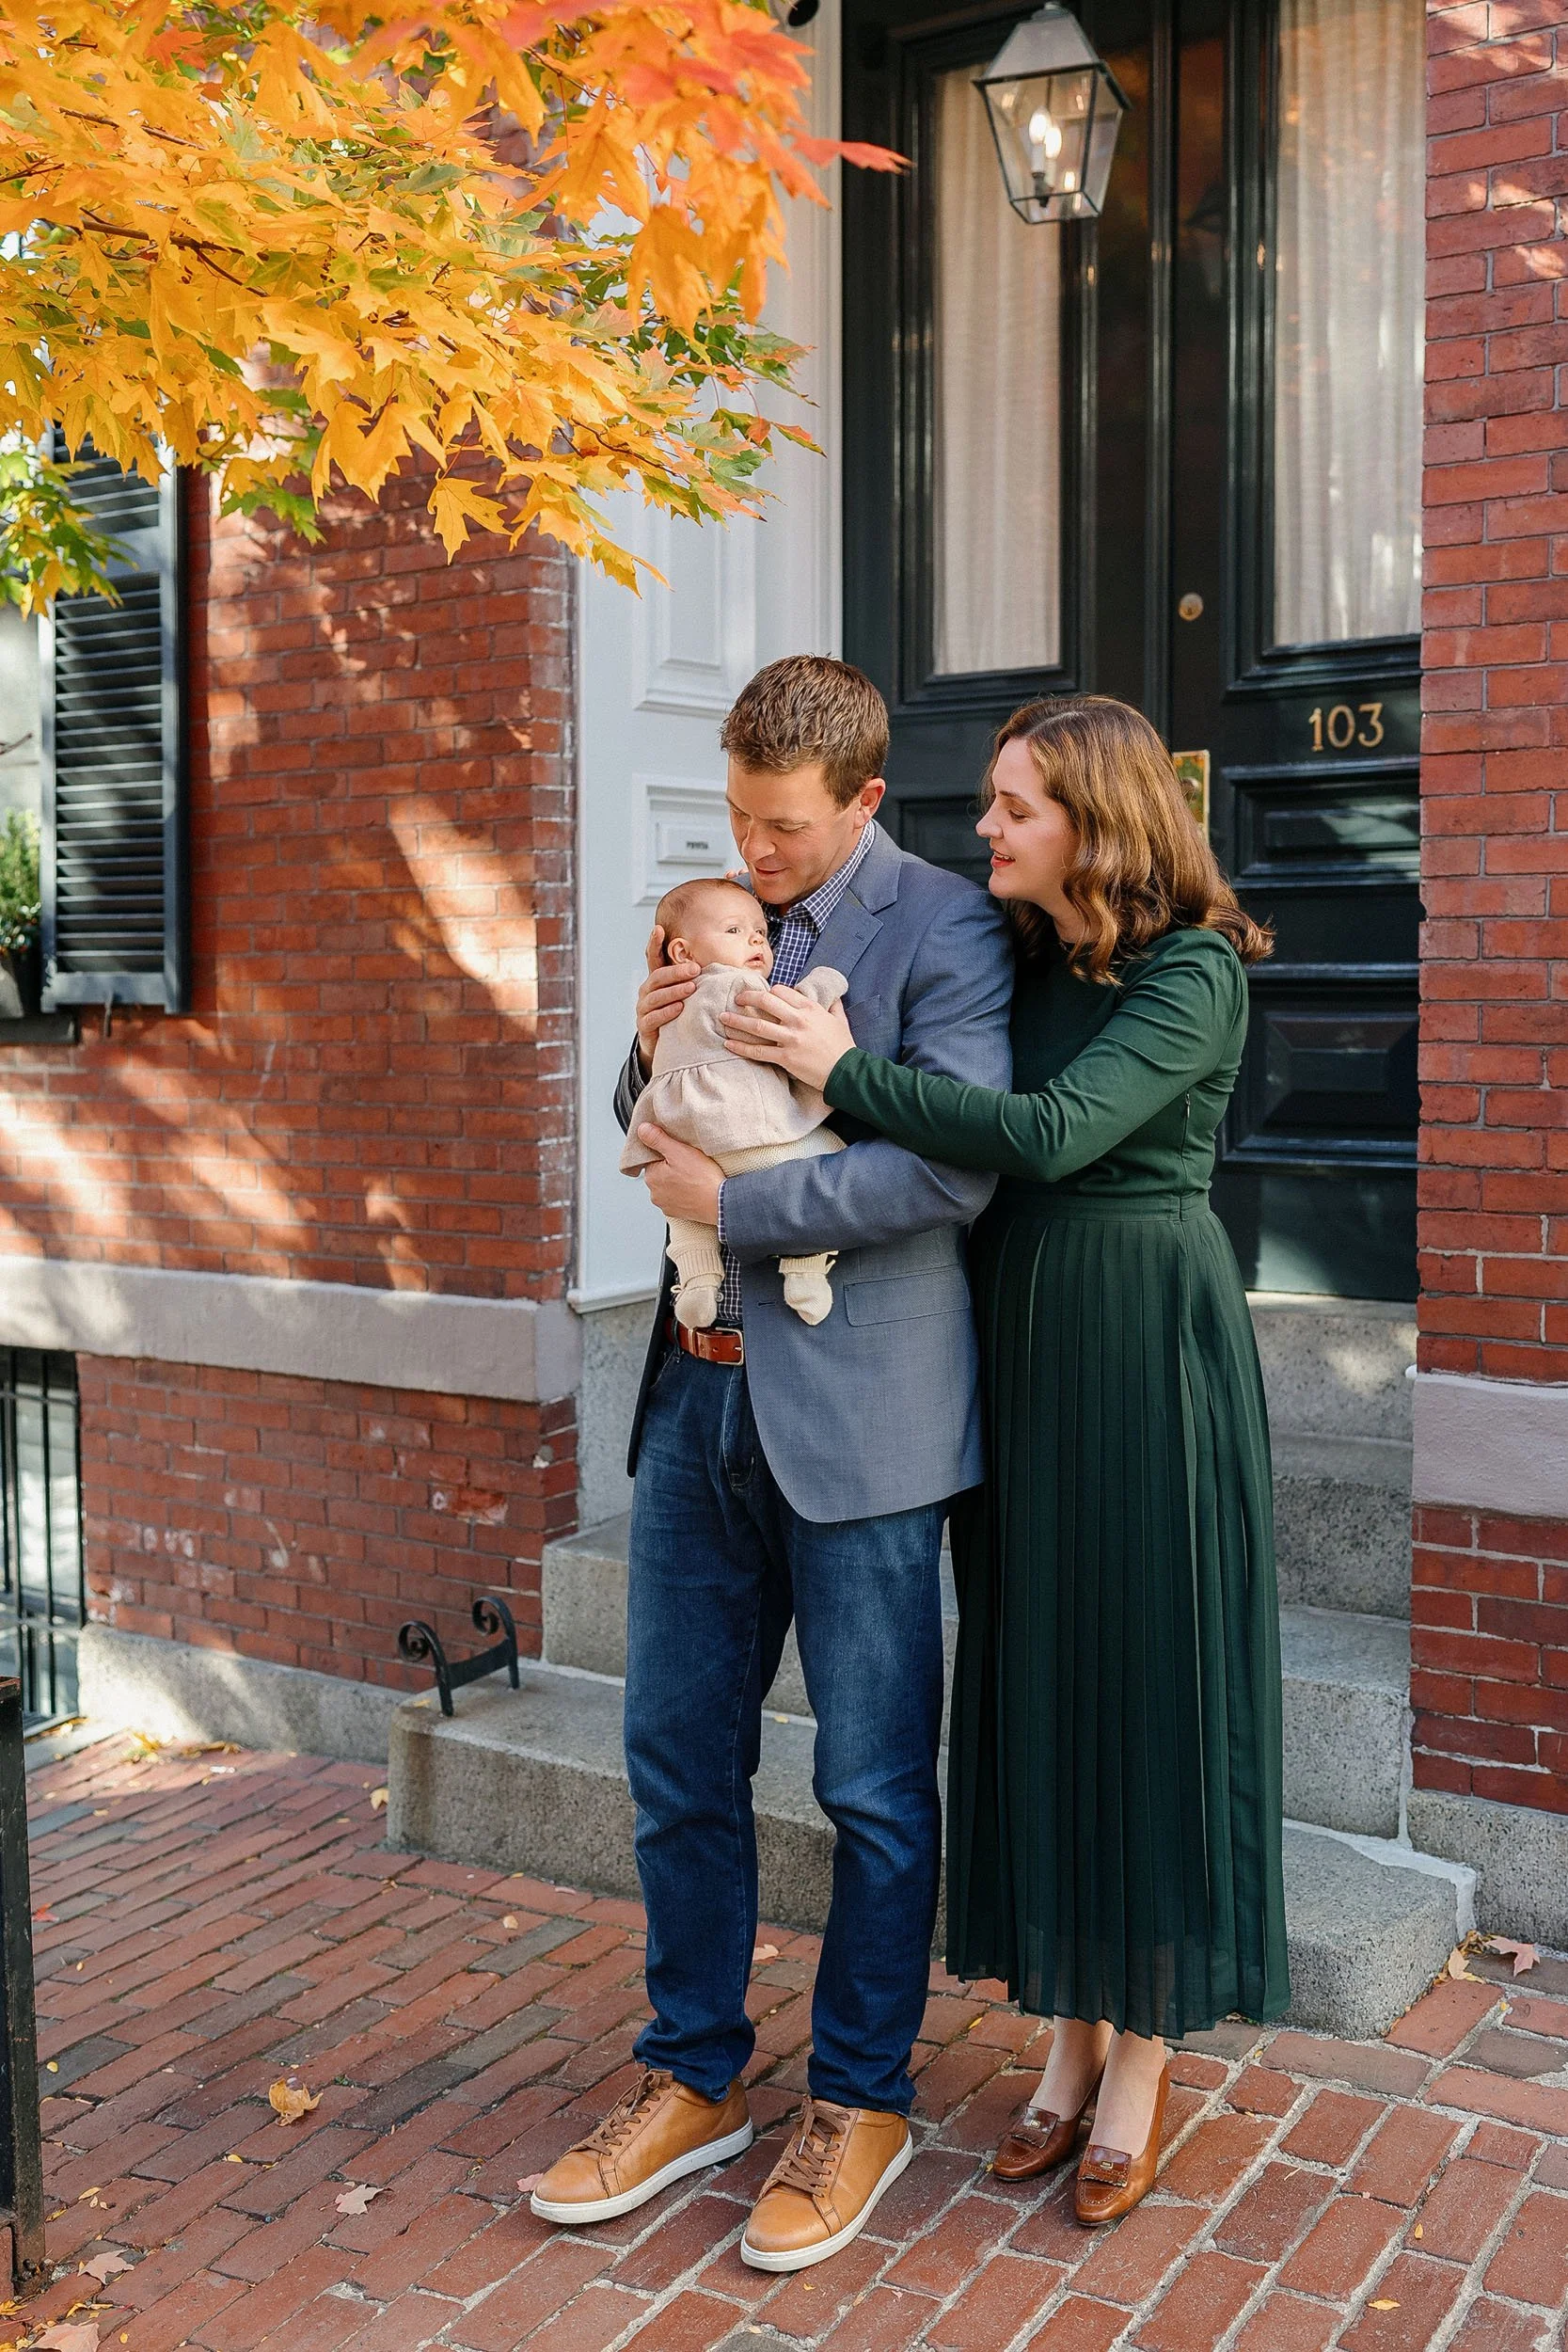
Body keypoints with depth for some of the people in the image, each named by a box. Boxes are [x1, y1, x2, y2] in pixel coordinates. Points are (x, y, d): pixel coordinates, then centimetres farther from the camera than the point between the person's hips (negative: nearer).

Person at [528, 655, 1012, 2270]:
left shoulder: (943, 929, -8)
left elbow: (953, 1165, -19)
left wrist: (733, 1206, -14)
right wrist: (649, 1053, -2)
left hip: (854, 1410, -6)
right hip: (701, 1393, 7)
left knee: (873, 1784, 7)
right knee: (676, 1757, 13)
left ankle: (858, 2102, 26)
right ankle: (694, 2078, 31)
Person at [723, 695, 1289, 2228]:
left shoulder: (1193, 973, -12)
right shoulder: (1020, 962, 8)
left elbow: (1048, 1133, -25)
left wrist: (843, 1071, -20)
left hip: (1145, 1351, -6)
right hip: (1014, 1340, 6)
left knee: (1142, 1677, 3)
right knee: (1033, 1677, 11)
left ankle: (1143, 2063, 21)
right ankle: (1072, 2036, 28)